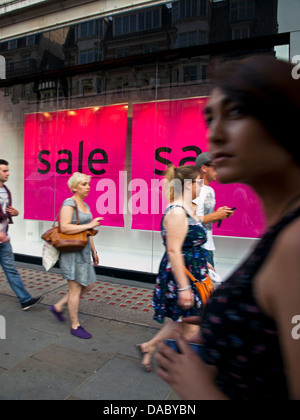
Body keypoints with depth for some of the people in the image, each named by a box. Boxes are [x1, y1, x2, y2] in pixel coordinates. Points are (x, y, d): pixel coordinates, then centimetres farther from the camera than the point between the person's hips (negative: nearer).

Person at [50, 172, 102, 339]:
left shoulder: (85, 205, 14)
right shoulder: (69, 203, -12)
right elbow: (64, 227, -25)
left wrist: (93, 251, 19)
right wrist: (89, 225, -21)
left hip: (84, 251, 9)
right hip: (72, 251, -9)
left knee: (88, 285, 13)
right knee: (76, 289, 0)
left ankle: (58, 307, 29)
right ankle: (75, 326, 16)